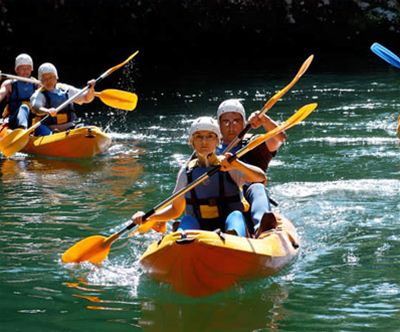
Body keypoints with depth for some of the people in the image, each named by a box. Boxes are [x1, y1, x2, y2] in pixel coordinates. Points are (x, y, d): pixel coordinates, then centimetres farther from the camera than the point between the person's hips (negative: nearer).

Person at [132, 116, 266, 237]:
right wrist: (149, 217, 6)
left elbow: (261, 178, -15)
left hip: (229, 227, -2)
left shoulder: (229, 167, 3)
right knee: (188, 220, -25)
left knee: (236, 215, -30)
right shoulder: (187, 171, 12)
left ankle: (234, 238, -64)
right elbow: (176, 209, 22)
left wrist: (237, 165, -32)